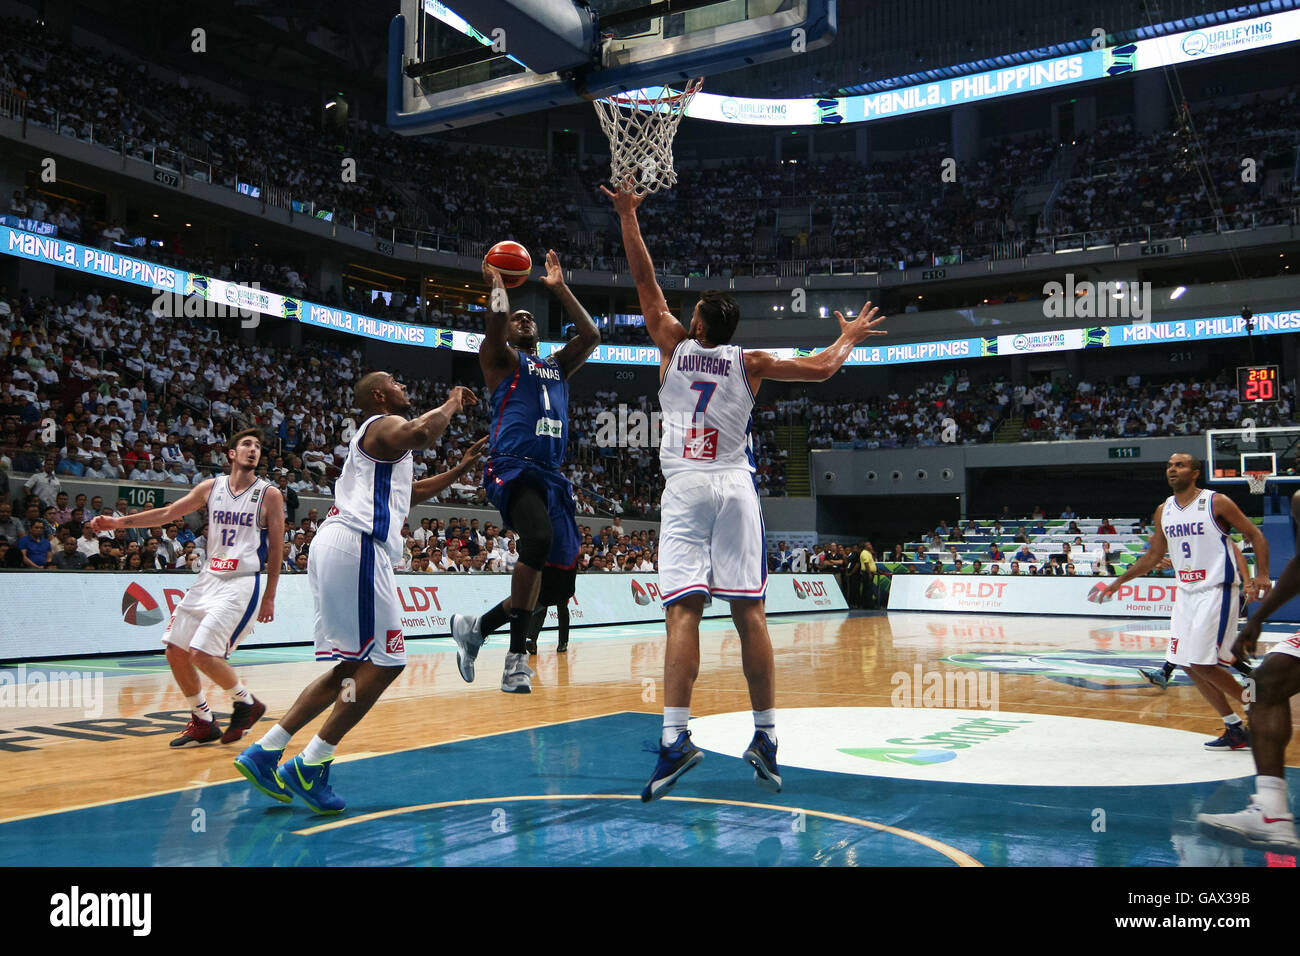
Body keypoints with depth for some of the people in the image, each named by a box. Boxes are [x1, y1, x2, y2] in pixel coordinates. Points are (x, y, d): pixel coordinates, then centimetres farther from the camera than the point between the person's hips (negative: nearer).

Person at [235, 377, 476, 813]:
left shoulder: (373, 435, 31)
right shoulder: (385, 425, 0)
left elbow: (407, 490, 45)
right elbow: (419, 433, -25)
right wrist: (452, 404, -8)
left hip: (334, 546, 10)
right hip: (357, 546, -10)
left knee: (354, 666, 13)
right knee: (384, 661, -8)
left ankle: (263, 753, 12)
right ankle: (309, 768, -7)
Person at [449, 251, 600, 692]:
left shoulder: (557, 367, 28)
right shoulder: (501, 359, 11)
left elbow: (590, 335, 18)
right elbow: (496, 321, -8)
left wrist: (559, 287, 23)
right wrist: (495, 280, 10)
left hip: (552, 475, 7)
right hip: (512, 468, -7)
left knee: (560, 584, 2)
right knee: (539, 539, -35)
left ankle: (476, 627, 23)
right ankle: (517, 656, -24)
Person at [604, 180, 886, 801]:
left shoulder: (673, 347, 10)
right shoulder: (749, 364, 9)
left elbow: (644, 280, 17)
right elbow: (821, 369, 13)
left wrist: (628, 216, 26)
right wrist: (848, 337, 33)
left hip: (685, 488, -1)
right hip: (735, 488, 1)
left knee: (683, 612, -11)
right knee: (748, 613, 1)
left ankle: (675, 738, -22)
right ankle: (766, 739, 2)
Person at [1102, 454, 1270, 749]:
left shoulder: (1217, 503, -9)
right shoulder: (1163, 511, 9)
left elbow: (1255, 535, -4)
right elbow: (1154, 555, 18)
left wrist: (1262, 574, -18)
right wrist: (1120, 581, 14)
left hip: (1216, 590, -7)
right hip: (1186, 592, 7)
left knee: (1202, 663, -13)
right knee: (1187, 664, 5)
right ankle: (1236, 729, 17)